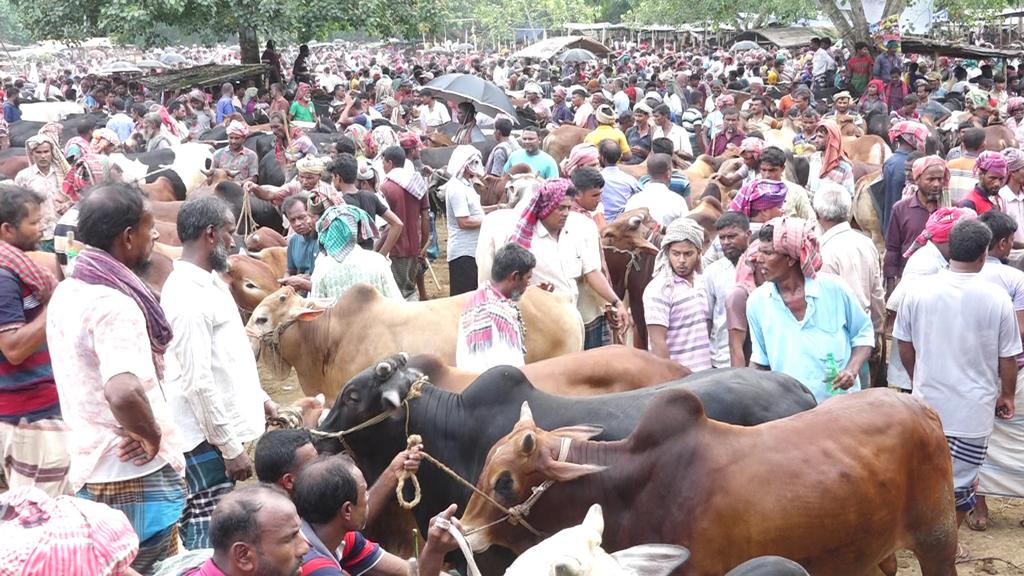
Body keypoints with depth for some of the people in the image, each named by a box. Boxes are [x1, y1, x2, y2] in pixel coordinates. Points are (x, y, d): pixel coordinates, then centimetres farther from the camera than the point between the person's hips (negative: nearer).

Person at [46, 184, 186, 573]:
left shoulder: (66, 293, 7)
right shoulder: (114, 304, -23)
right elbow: (124, 392, -39)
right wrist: (152, 435, -22)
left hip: (87, 467, 9)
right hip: (134, 474, -9)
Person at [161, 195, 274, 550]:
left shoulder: (209, 282, 11)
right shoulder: (187, 294, -20)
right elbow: (197, 381, -23)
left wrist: (259, 398, 21)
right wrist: (231, 448, -20)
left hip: (226, 430, 10)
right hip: (209, 440, -10)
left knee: (213, 534, 16)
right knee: (209, 542, -4)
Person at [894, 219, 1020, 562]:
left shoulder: (919, 290, -6)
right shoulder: (997, 298, -13)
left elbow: (904, 345, 5)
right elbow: (1007, 358, -5)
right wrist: (1007, 395, 13)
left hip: (928, 402, 3)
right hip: (973, 407, -3)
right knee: (961, 481, 11)